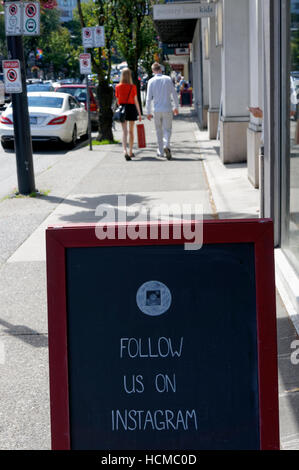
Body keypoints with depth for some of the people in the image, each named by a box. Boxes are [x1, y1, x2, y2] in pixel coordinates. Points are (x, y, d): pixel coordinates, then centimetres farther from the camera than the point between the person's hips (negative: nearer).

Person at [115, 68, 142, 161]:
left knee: (124, 131, -5)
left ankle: (125, 151, -25)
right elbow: (136, 101, -6)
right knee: (131, 131, 14)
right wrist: (139, 113, -1)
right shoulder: (133, 87, -7)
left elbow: (118, 100, 7)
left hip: (122, 108, 0)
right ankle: (130, 152, 24)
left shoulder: (118, 87, -2)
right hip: (131, 108, 0)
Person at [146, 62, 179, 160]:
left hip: (157, 110, 0)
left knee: (159, 131, 13)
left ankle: (160, 151, 16)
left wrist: (148, 112, 2)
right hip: (167, 109, 0)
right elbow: (174, 94, 3)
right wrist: (176, 107, 15)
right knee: (167, 129, 4)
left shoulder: (151, 81, -2)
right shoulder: (168, 79, 0)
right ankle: (166, 145, -22)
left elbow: (149, 98, -3)